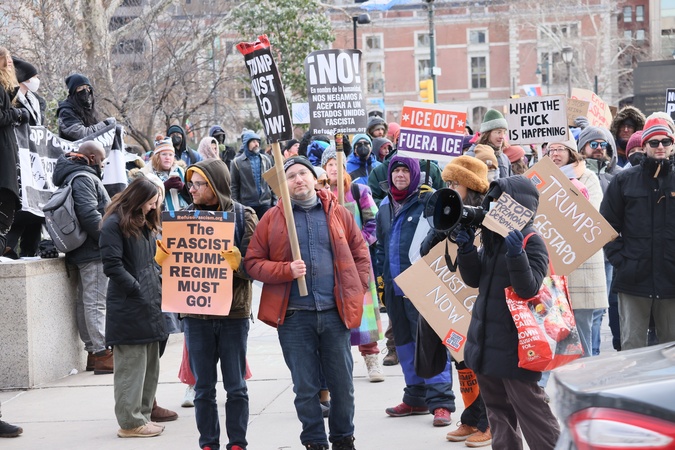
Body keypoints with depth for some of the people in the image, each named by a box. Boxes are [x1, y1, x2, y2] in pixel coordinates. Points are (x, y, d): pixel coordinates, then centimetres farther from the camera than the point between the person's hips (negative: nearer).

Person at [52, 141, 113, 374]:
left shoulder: (73, 176, 19)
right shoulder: (83, 178, -14)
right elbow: (89, 215, -24)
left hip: (82, 251, 11)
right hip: (94, 252, -11)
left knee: (86, 303, 12)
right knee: (96, 302, -10)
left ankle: (92, 351, 18)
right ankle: (103, 354, -10)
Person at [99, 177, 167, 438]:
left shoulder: (145, 223, 18)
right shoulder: (114, 224, -10)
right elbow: (112, 265, -16)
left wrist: (157, 285, 9)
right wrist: (138, 289, -15)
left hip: (149, 303, 9)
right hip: (128, 307, -9)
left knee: (150, 365, 12)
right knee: (131, 365, -5)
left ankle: (142, 415, 21)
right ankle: (130, 422, 1)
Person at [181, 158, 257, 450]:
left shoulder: (243, 216, -2)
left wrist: (237, 262, -27)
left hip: (233, 313, -2)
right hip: (196, 313, 2)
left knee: (236, 387, 6)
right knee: (203, 388, 9)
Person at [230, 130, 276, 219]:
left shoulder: (265, 160, 8)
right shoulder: (237, 162, 1)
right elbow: (234, 185, 1)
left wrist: (274, 200, 7)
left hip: (265, 203, 2)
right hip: (247, 205, -2)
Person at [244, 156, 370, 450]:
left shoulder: (338, 214, 8)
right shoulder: (272, 219, 4)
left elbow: (361, 255, 14)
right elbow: (253, 263, 2)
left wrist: (356, 291, 3)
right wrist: (286, 270, -13)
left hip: (335, 312, 1)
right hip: (294, 316, -1)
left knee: (342, 382, 7)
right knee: (305, 386, 4)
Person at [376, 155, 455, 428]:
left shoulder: (427, 203, -4)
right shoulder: (385, 207, 16)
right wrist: (381, 277, 20)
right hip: (395, 286, 7)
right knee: (404, 342, 12)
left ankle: (441, 402, -9)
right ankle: (416, 398, 22)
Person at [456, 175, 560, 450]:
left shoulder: (532, 242, -13)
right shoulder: (492, 238, 11)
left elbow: (528, 288, -21)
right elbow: (474, 279, 11)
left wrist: (516, 254, -34)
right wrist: (466, 249, -4)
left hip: (514, 347, -9)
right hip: (485, 342, 9)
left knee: (530, 412, -5)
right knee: (497, 410, 14)